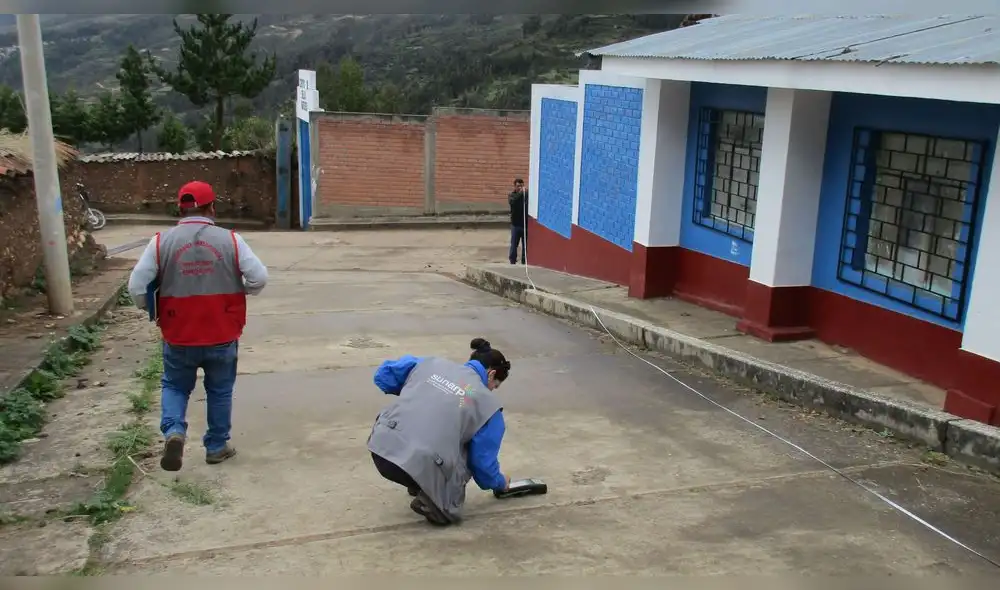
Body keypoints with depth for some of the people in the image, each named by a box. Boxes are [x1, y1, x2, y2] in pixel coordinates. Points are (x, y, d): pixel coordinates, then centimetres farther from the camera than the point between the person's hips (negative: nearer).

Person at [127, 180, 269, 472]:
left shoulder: (161, 242, -7)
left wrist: (148, 309, 12)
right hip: (222, 335, 0)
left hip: (179, 336, 0)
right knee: (220, 391, 18)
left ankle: (173, 431, -2)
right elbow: (260, 277, -9)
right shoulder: (230, 240, -8)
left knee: (175, 386, 21)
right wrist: (240, 291, 11)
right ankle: (217, 446, 28)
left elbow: (137, 286, -8)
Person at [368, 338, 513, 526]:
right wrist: (499, 483, 32)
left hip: (380, 449, 6)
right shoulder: (488, 404, 6)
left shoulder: (431, 363, 16)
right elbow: (483, 461, 11)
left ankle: (419, 486, 28)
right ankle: (437, 503, -1)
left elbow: (383, 375, 23)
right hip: (420, 468, -5)